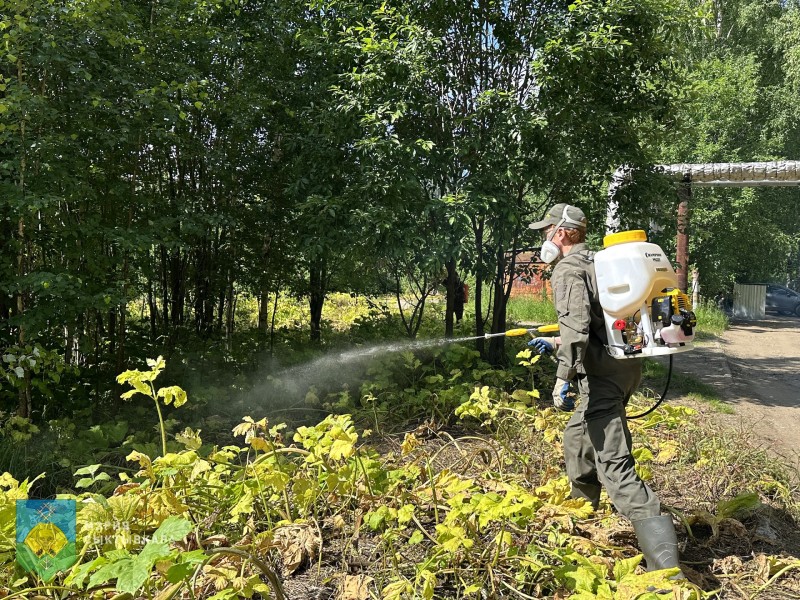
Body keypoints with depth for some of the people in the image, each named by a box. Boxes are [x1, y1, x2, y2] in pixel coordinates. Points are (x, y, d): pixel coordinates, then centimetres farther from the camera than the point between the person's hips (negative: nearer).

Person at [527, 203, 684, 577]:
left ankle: (666, 566, -18)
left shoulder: (568, 269, -10)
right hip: (623, 364, 10)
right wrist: (556, 343, 33)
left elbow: (576, 326, -25)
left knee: (614, 466, -13)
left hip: (603, 374, -10)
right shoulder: (596, 263, 20)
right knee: (577, 439, 27)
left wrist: (563, 376, -28)